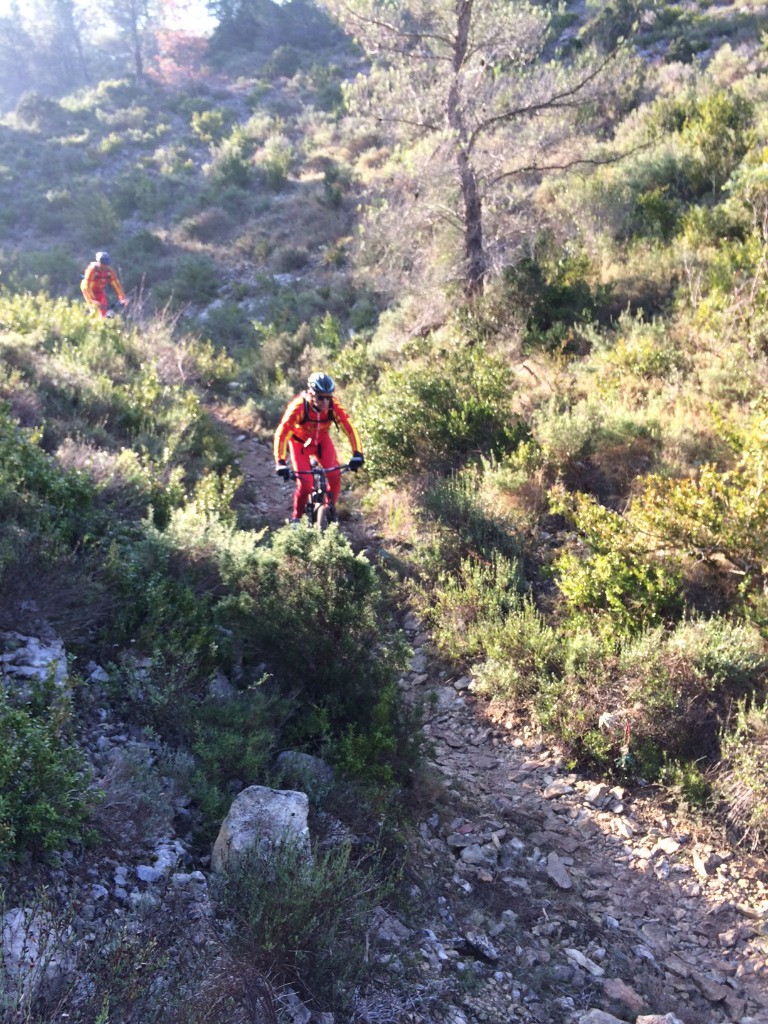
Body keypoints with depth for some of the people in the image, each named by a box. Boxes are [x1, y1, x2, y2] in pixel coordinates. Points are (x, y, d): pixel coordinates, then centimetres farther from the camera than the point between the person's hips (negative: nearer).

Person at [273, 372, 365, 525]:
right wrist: (280, 463, -47)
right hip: (299, 442, -2)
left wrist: (357, 454, -41)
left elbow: (350, 430, -28)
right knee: (305, 484, -14)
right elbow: (281, 434, -38)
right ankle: (296, 518, 13)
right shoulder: (298, 407, -36)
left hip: (321, 440, 3)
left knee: (335, 476, -16)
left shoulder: (334, 406, -28)